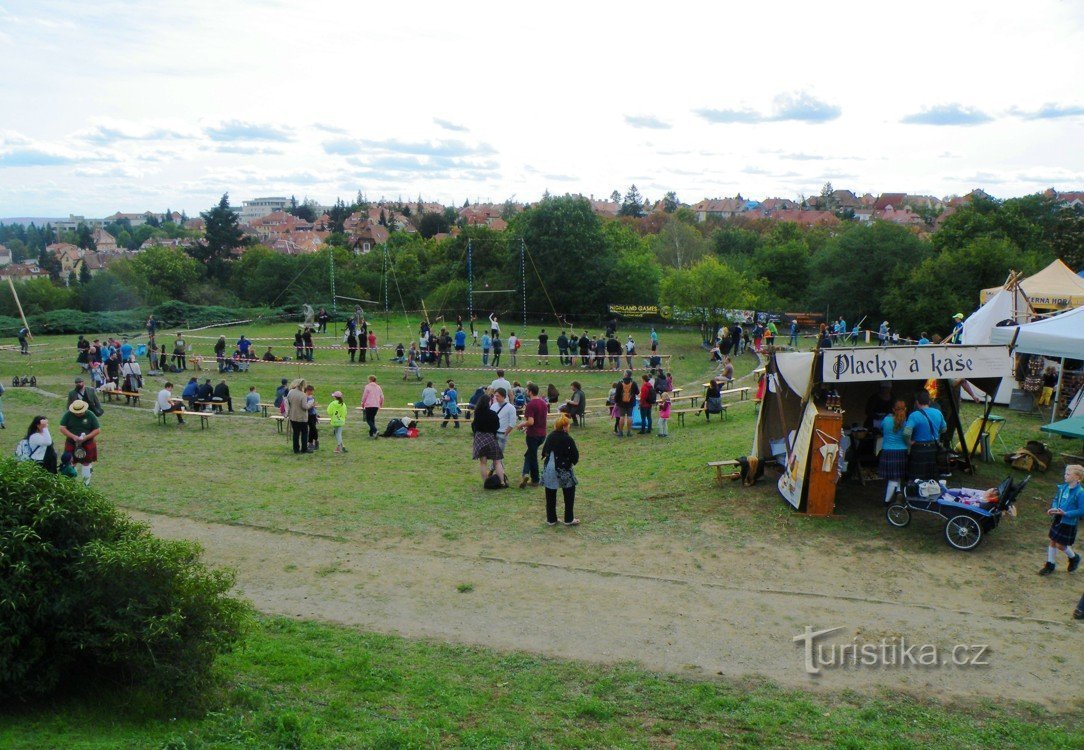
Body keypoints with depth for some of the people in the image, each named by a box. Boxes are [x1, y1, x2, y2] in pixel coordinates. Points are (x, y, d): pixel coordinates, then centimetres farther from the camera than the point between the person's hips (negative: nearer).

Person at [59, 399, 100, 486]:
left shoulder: (90, 415, -9)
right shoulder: (68, 414, -7)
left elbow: (97, 430, -7)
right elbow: (62, 428, -9)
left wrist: (86, 437, -21)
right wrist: (73, 436, -23)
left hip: (87, 444, -1)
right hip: (71, 443, 1)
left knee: (86, 462, 6)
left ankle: (86, 482, 20)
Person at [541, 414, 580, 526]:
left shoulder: (550, 437, 0)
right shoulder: (568, 439, -15)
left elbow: (544, 452, 7)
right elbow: (575, 456, -11)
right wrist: (572, 461, 8)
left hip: (549, 471, 4)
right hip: (563, 471, -4)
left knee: (550, 496, 13)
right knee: (569, 495, 11)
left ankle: (551, 519, 19)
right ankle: (569, 519, 15)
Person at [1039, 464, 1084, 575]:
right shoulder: (1063, 487, -1)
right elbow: (1056, 499, 14)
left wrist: (1065, 513, -25)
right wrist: (1054, 508, -5)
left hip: (1069, 523, -6)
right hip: (1057, 519, 6)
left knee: (1060, 545, 4)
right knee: (1053, 541, 12)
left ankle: (1074, 558, 34)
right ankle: (1050, 565, 25)